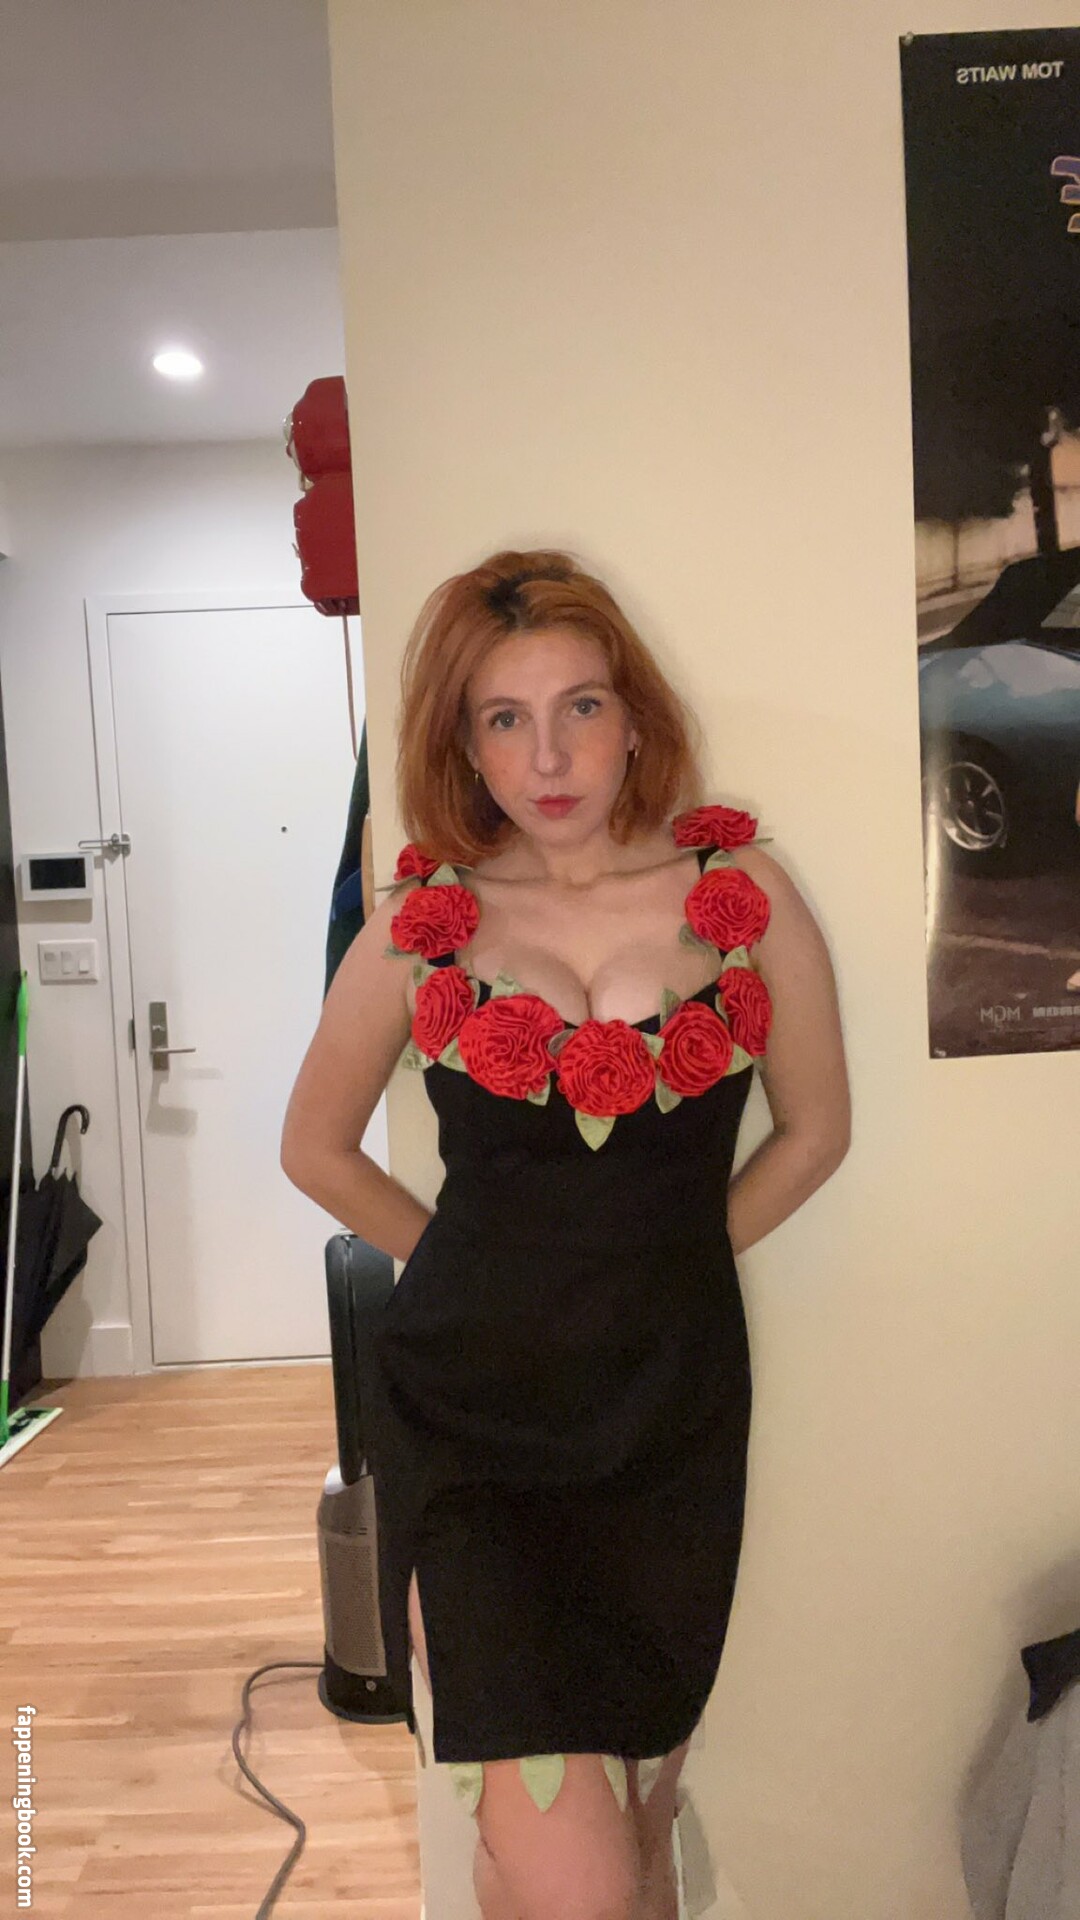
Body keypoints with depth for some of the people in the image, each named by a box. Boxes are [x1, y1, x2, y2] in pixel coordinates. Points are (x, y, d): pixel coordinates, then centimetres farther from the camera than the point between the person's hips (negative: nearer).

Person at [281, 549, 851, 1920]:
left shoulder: (744, 897, -4)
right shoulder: (419, 928, -5)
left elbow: (814, 1128, 8)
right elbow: (317, 1148, 9)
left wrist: (661, 1263, 8)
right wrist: (480, 1265, 8)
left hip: (675, 1408, 2)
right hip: (469, 1410, -1)